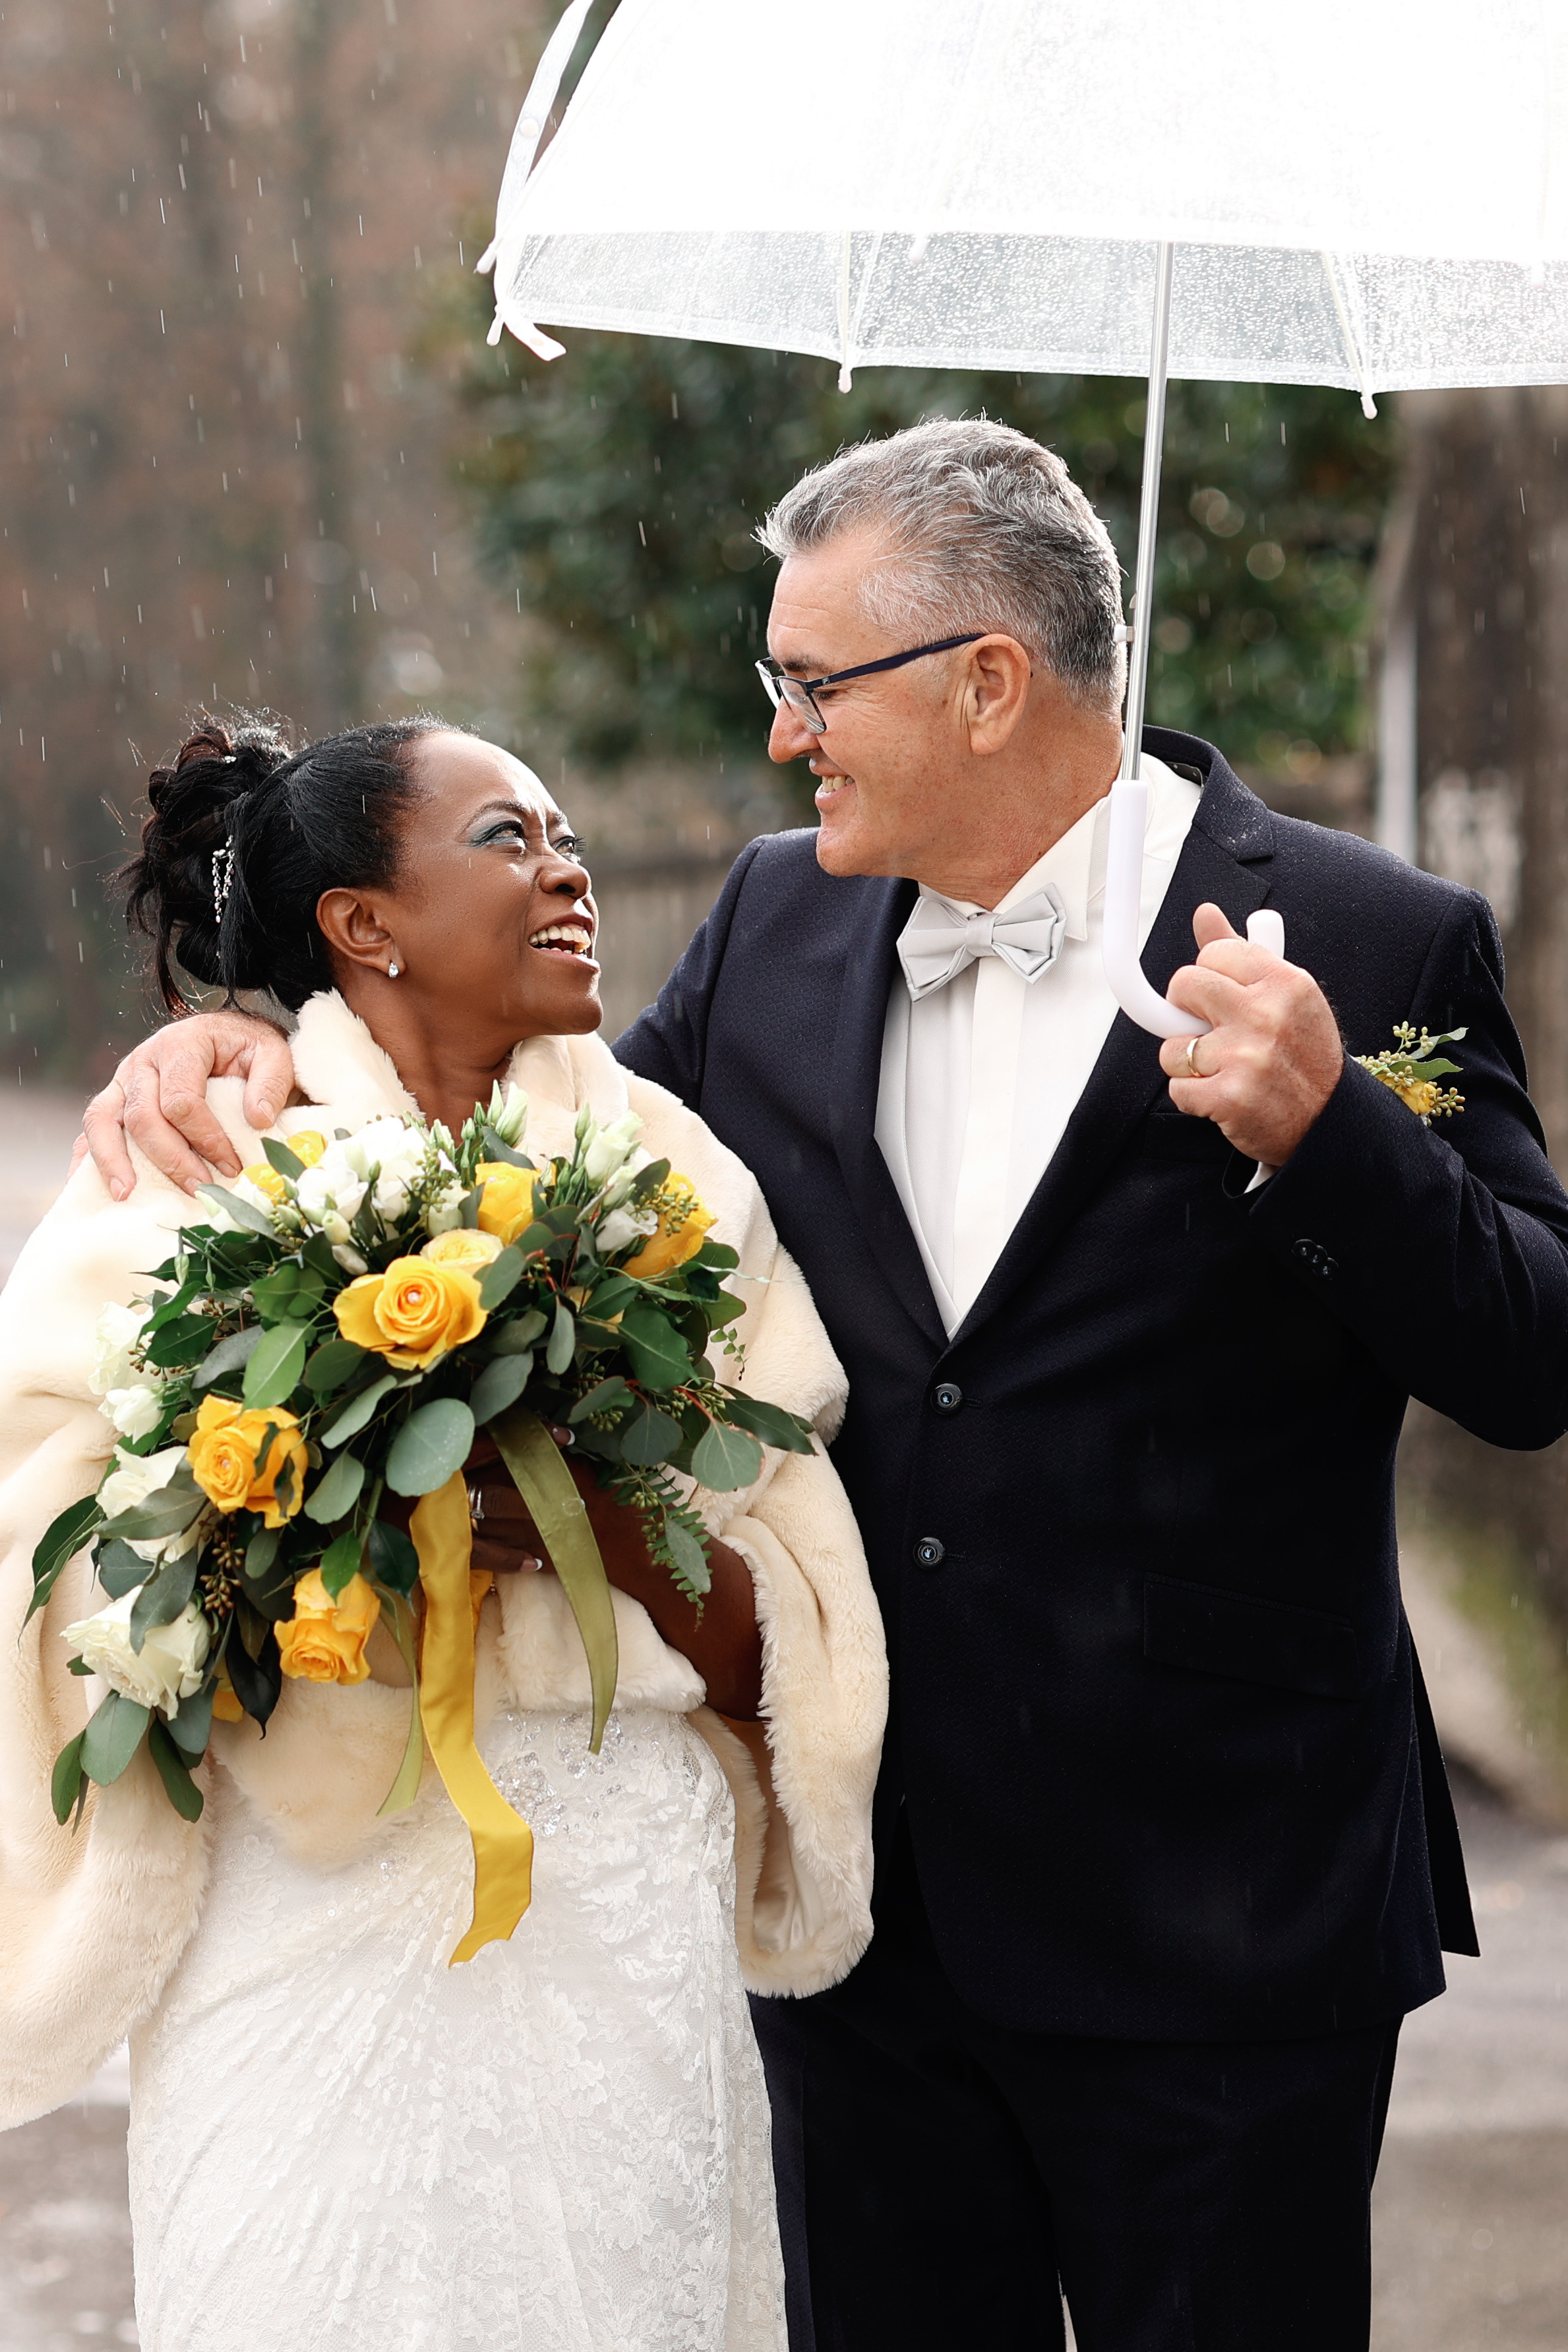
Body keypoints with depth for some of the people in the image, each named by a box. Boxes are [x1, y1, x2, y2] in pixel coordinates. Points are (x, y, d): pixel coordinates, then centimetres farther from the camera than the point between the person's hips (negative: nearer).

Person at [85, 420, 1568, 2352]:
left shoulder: (1372, 946, -10)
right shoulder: (782, 924, 5)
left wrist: (1321, 1129, -27)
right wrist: (280, 1053, 0)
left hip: (1212, 1944, -5)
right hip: (862, 1901, 5)